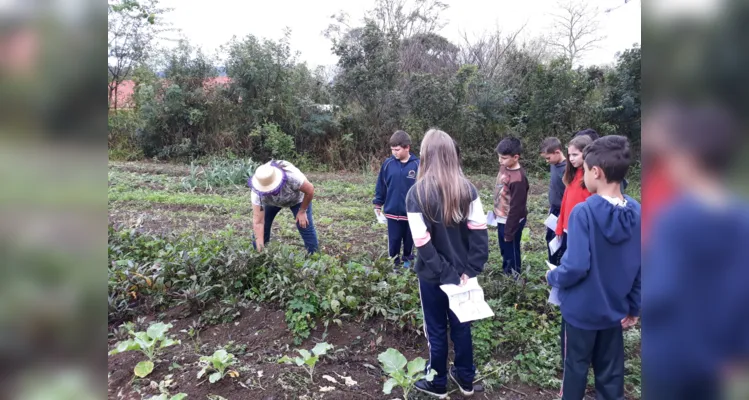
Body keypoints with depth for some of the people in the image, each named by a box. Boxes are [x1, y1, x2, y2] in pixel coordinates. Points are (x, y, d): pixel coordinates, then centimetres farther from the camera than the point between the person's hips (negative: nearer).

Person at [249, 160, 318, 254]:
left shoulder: (291, 176, -45)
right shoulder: (257, 193, -36)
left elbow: (310, 190, -27)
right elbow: (258, 222, -34)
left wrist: (302, 211, -17)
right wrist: (260, 249, -39)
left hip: (297, 198, -2)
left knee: (304, 225, -12)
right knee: (263, 224, -6)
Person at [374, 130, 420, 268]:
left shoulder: (417, 165, -11)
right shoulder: (388, 163, -5)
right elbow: (381, 185, 4)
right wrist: (378, 203, 5)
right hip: (392, 211, 1)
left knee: (409, 239, 17)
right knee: (393, 240, 10)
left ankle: (407, 260, 39)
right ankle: (393, 263, 26)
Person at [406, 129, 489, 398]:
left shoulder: (417, 192, -17)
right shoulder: (467, 188, -6)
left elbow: (422, 243, -20)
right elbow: (479, 232, -9)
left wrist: (446, 273, -14)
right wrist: (471, 269, -8)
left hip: (433, 274, -3)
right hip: (461, 271, 4)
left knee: (436, 329, 14)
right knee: (461, 324, 20)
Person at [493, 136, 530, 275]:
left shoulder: (518, 179, -28)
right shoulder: (504, 167, -2)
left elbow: (516, 208, -23)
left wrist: (509, 233, -17)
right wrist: (497, 214, 19)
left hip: (512, 222, -8)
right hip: (502, 219, 8)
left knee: (511, 252, 9)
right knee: (504, 251, 24)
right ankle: (505, 272, 43)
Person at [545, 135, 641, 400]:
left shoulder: (584, 212, -24)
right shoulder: (636, 213, -7)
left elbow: (576, 266, -26)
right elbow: (640, 268, 0)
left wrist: (552, 277, -6)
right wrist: (634, 306, 11)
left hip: (582, 309, -4)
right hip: (615, 309, 5)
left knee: (576, 365, 17)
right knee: (611, 370, 19)